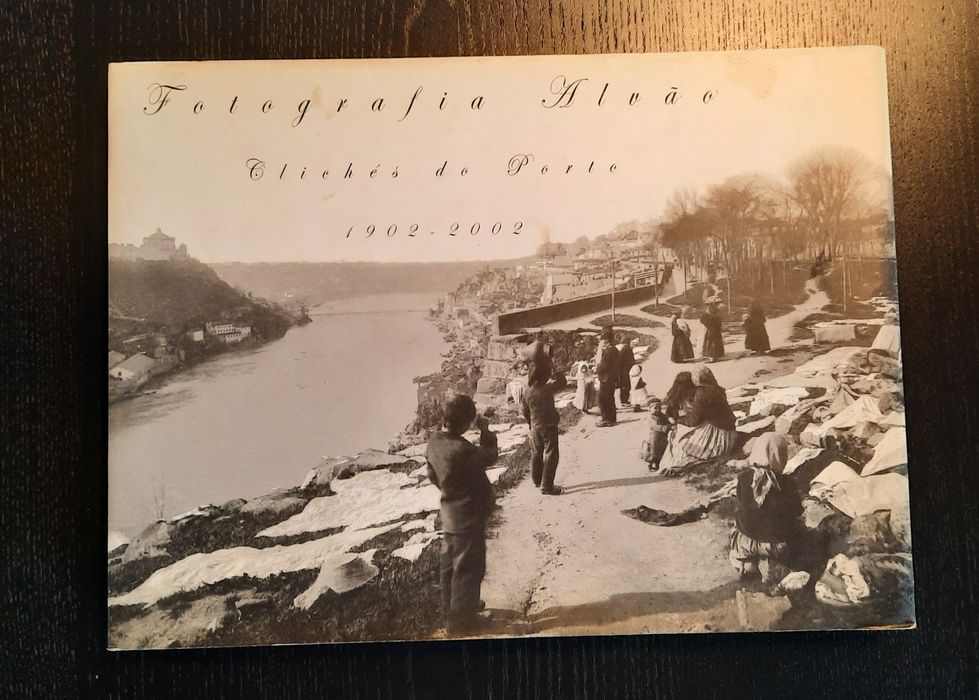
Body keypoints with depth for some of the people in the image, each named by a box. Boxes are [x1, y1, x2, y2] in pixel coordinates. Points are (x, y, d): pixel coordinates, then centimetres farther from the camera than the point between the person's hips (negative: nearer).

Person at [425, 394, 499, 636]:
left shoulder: (434, 441, -6)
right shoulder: (462, 450, -32)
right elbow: (490, 456, -13)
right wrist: (485, 429, -2)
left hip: (449, 513, 8)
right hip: (468, 517, -8)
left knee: (450, 564, 21)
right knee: (468, 568, 6)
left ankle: (452, 609, 38)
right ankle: (459, 619, 16)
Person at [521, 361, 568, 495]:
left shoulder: (527, 391, -1)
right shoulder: (546, 389, -22)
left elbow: (525, 411, 10)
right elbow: (562, 382, -10)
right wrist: (557, 374, 7)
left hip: (535, 427, 7)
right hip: (548, 427, -7)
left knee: (536, 454, 19)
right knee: (550, 455, 0)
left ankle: (537, 481, 33)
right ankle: (547, 486, -1)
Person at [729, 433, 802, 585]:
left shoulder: (743, 477, -18)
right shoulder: (785, 483, -22)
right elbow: (798, 511, -6)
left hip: (747, 541, 2)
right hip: (777, 544, -2)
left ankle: (747, 563, 10)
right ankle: (769, 565, 7)